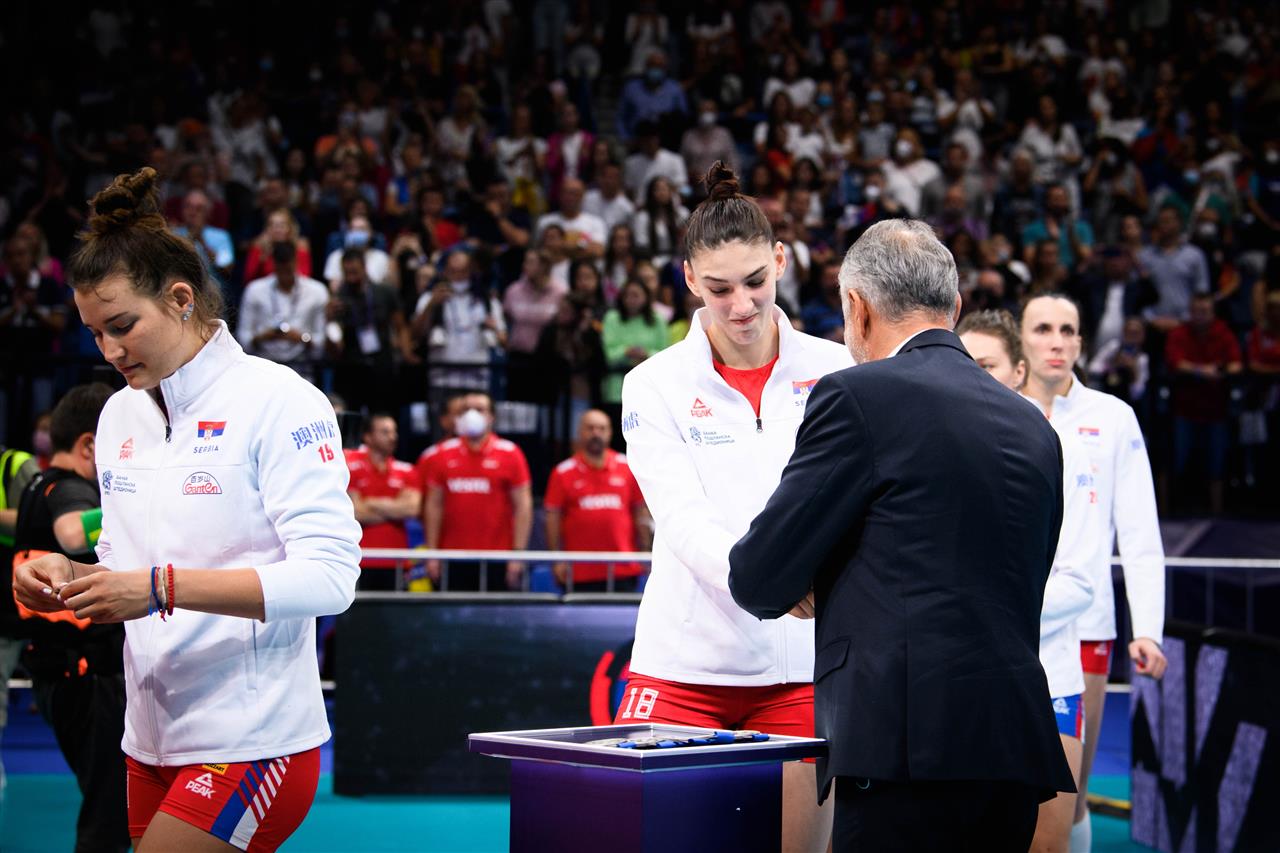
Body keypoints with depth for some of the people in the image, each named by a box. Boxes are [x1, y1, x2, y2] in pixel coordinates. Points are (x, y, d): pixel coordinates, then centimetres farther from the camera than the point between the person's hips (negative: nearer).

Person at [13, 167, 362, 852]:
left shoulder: (280, 402, -9)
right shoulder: (119, 416, 13)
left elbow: (328, 576, -18)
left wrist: (163, 587, -24)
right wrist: (71, 580, -3)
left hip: (252, 742, -7)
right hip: (153, 743, 7)